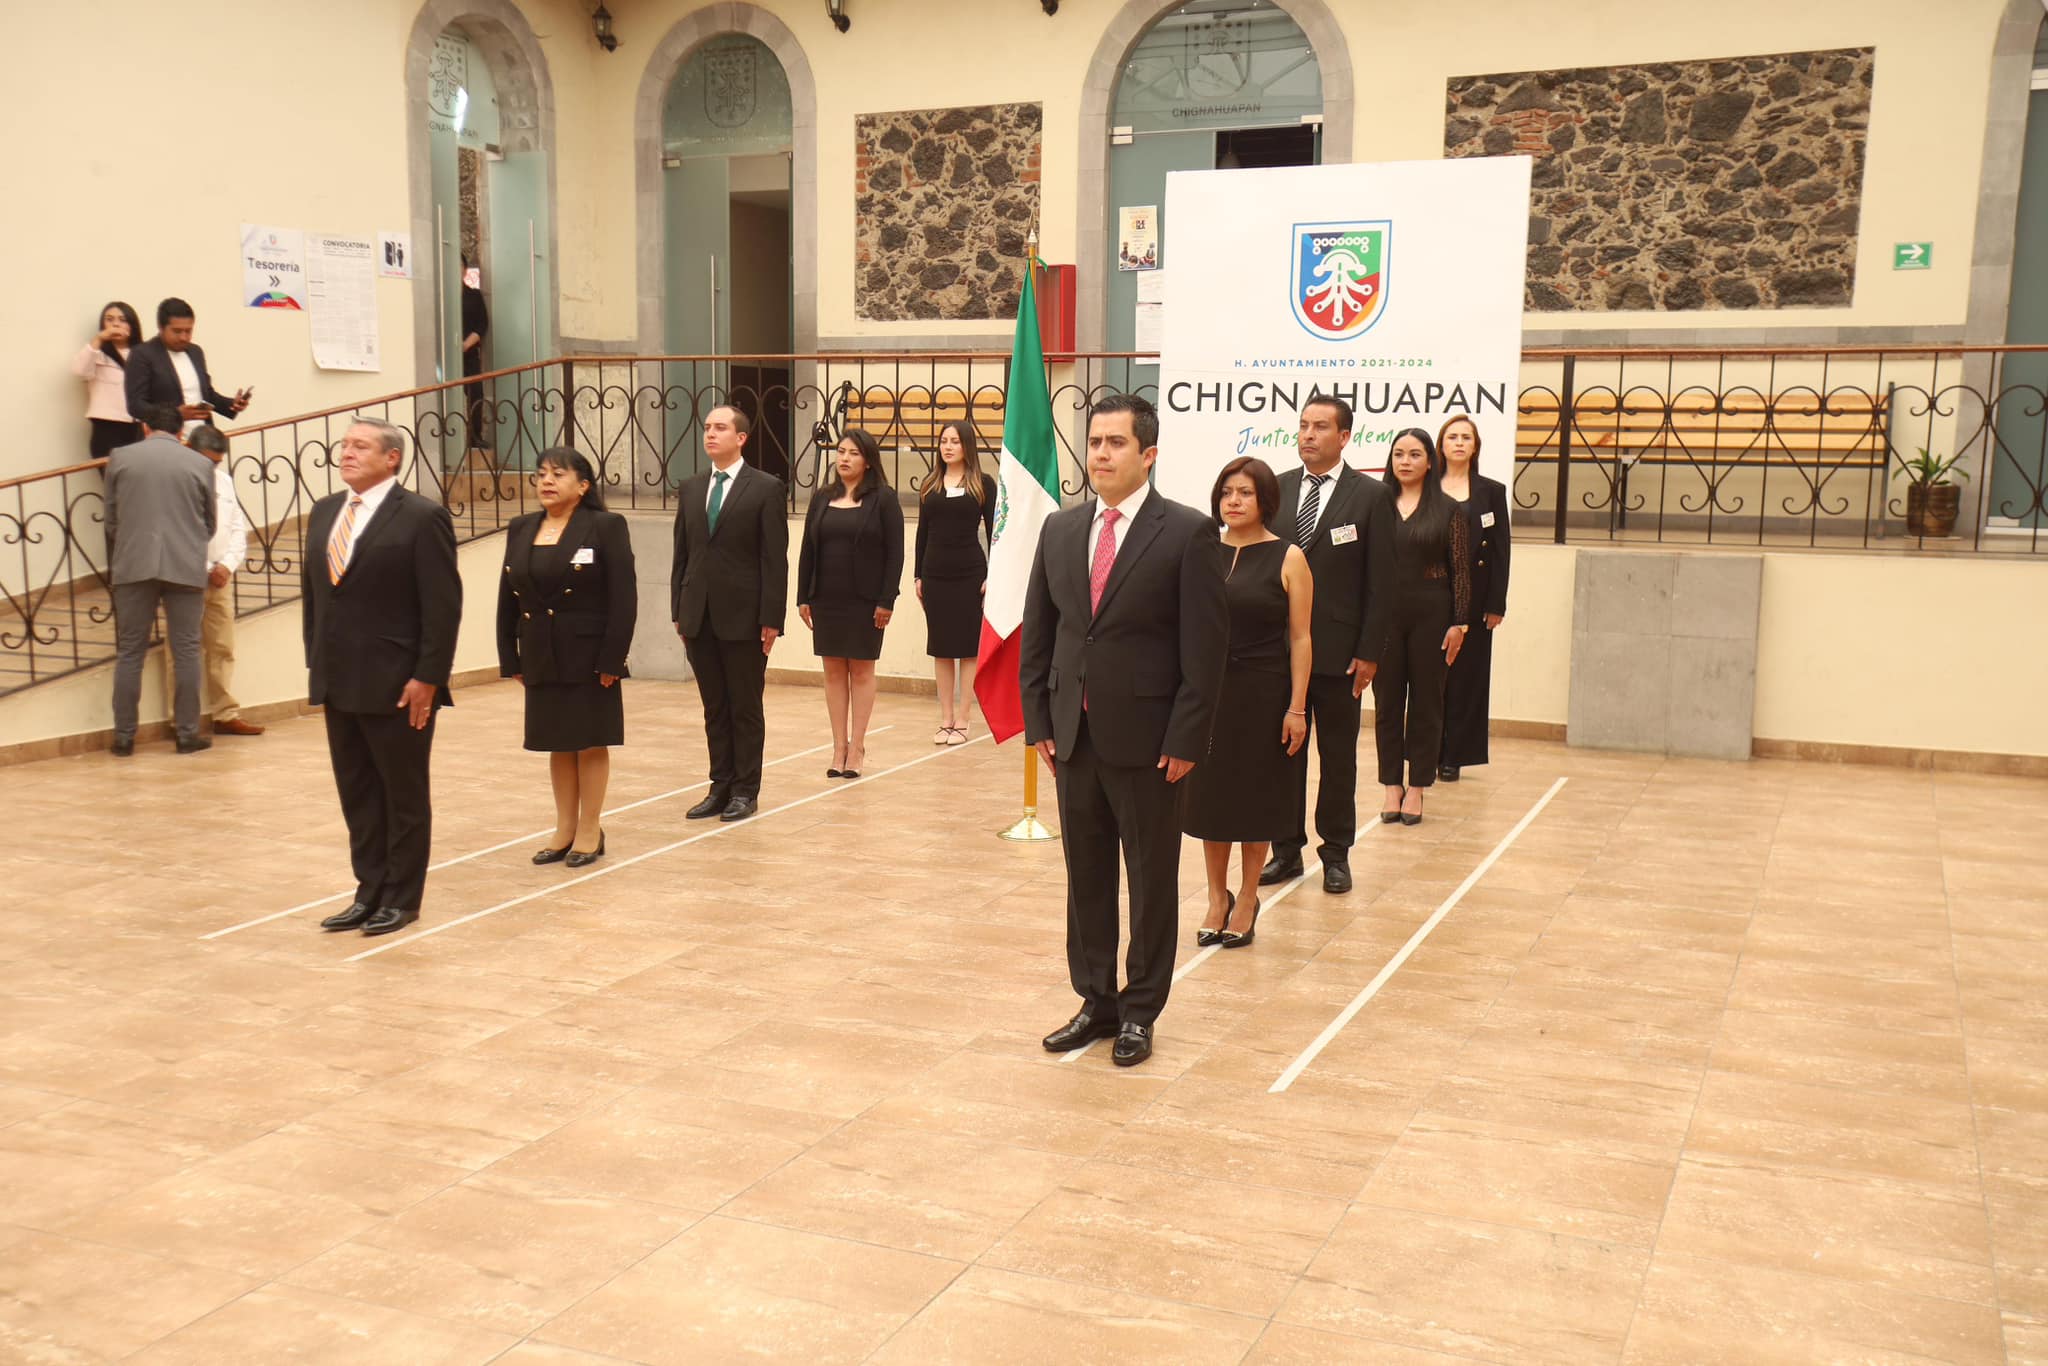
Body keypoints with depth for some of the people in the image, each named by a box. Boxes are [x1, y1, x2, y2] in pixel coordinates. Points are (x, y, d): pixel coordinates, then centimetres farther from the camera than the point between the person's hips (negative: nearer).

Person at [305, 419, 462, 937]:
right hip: (339, 682, 7)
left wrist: (428, 677, -17)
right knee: (357, 794, 13)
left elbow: (443, 605, -14)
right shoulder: (324, 512, 11)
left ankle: (402, 898, 17)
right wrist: (316, 662, 11)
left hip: (397, 684, -7)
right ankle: (370, 892, 23)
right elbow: (311, 593, 17)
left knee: (404, 794, 6)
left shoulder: (422, 517, -11)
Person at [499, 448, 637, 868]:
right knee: (558, 744, 12)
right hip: (542, 658, 5)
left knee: (590, 743, 5)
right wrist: (510, 658, 4)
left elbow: (624, 599, -12)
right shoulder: (520, 530, 8)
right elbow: (507, 600, 9)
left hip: (588, 656, -5)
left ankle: (590, 832, 15)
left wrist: (612, 659, -16)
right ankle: (565, 830, 22)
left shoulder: (605, 527, -8)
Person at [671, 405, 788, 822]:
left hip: (743, 616, -5)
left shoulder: (766, 488, -4)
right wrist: (678, 611, 8)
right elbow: (681, 553, 13)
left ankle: (745, 791, 14)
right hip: (699, 617, 5)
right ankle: (720, 787, 18)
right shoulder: (690, 488, 11)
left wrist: (772, 618, -12)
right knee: (714, 709, 10)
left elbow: (775, 559, -8)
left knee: (745, 709, 5)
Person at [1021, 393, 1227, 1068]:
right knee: (1086, 876, 14)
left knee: (1152, 879, 7)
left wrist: (1185, 739, -13)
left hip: (1147, 740, -5)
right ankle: (1095, 1002, 27)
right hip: (1074, 735, 5)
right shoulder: (1060, 530, 8)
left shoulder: (1187, 533, -8)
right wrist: (1039, 720, 5)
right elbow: (1037, 633, 11)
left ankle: (1139, 1012, 20)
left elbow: (1206, 646, -10)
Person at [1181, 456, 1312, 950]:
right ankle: (1217, 897, 25)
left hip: (1263, 693, -3)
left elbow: (1300, 638, -6)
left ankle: (1247, 899, 23)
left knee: (1255, 796, 7)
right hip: (1207, 689, 3)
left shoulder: (1288, 558, -5)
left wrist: (1296, 707, -11)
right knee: (1209, 793, 9)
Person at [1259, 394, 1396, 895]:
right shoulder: (1277, 490, 7)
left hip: (1338, 650, -3)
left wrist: (1369, 652, -9)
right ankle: (1286, 850, 19)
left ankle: (1336, 854, 18)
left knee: (1338, 756, 7)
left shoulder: (1371, 496, -2)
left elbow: (1380, 582, -4)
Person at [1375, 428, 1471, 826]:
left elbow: (1461, 570, 1)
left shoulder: (1447, 510, 1)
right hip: (1384, 614, 1)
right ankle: (1391, 786, 14)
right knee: (1387, 700, 5)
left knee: (1426, 701, 5)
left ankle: (1417, 787, 14)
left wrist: (1459, 623, -5)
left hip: (1430, 614, -1)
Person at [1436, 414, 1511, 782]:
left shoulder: (1492, 491, 6)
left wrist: (1496, 604, -4)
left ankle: (1454, 756, 9)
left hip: (1473, 599, 0)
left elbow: (1500, 551, 3)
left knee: (1466, 676, 2)